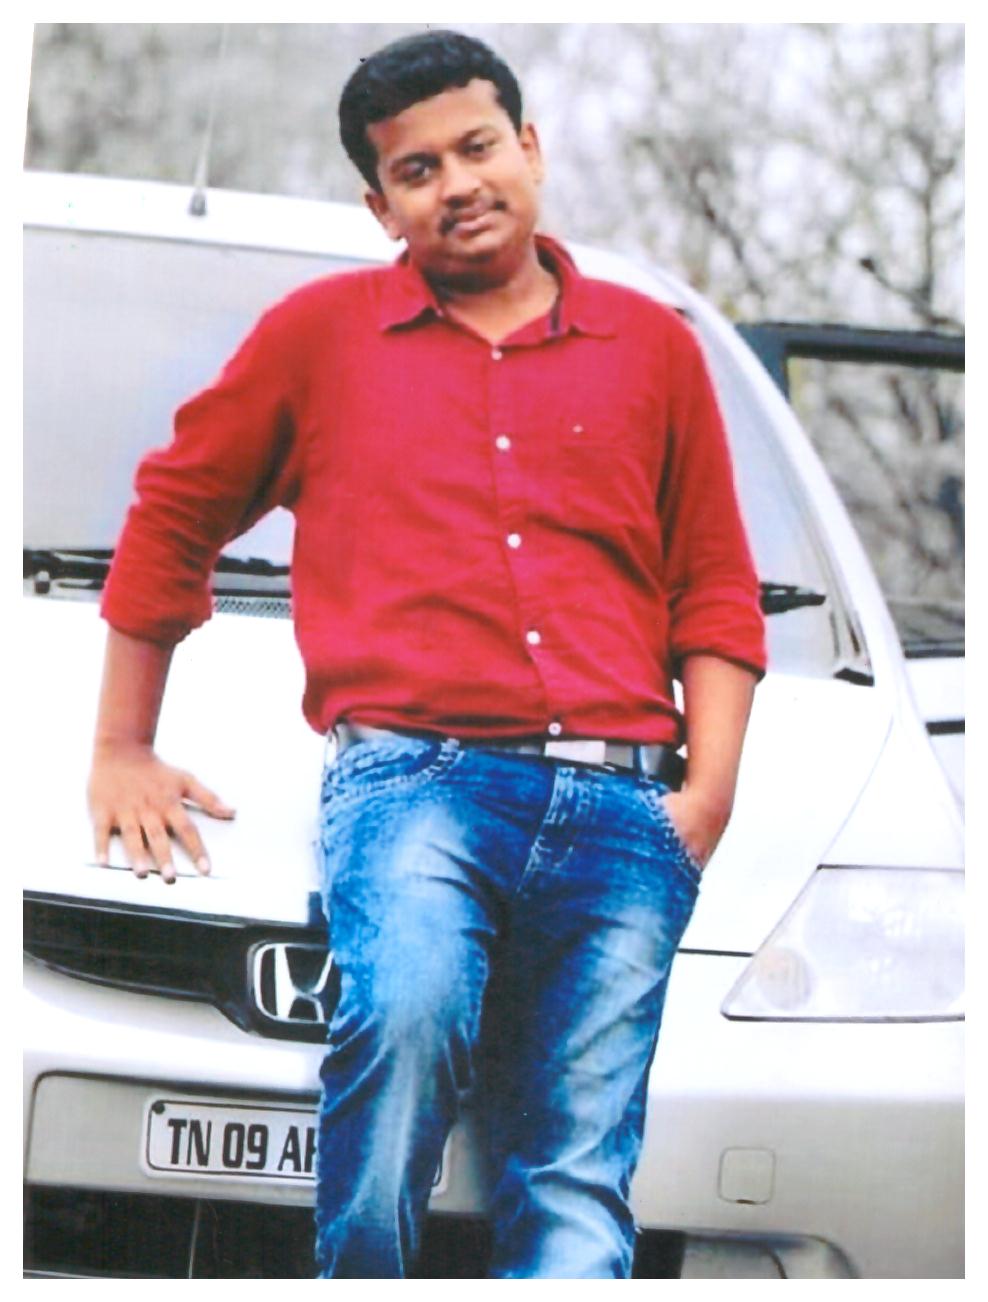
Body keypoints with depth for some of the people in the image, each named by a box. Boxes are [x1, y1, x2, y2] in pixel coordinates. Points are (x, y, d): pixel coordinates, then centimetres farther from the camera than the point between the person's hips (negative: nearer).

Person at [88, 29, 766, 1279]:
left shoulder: (651, 345, 20)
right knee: (408, 1010, -33)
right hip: (413, 775, -2)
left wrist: (710, 786, 7)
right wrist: (120, 753, 21)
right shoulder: (324, 332, 15)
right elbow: (173, 516, 22)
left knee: (578, 1182, -6)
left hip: (619, 807, 2)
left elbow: (715, 588, 20)